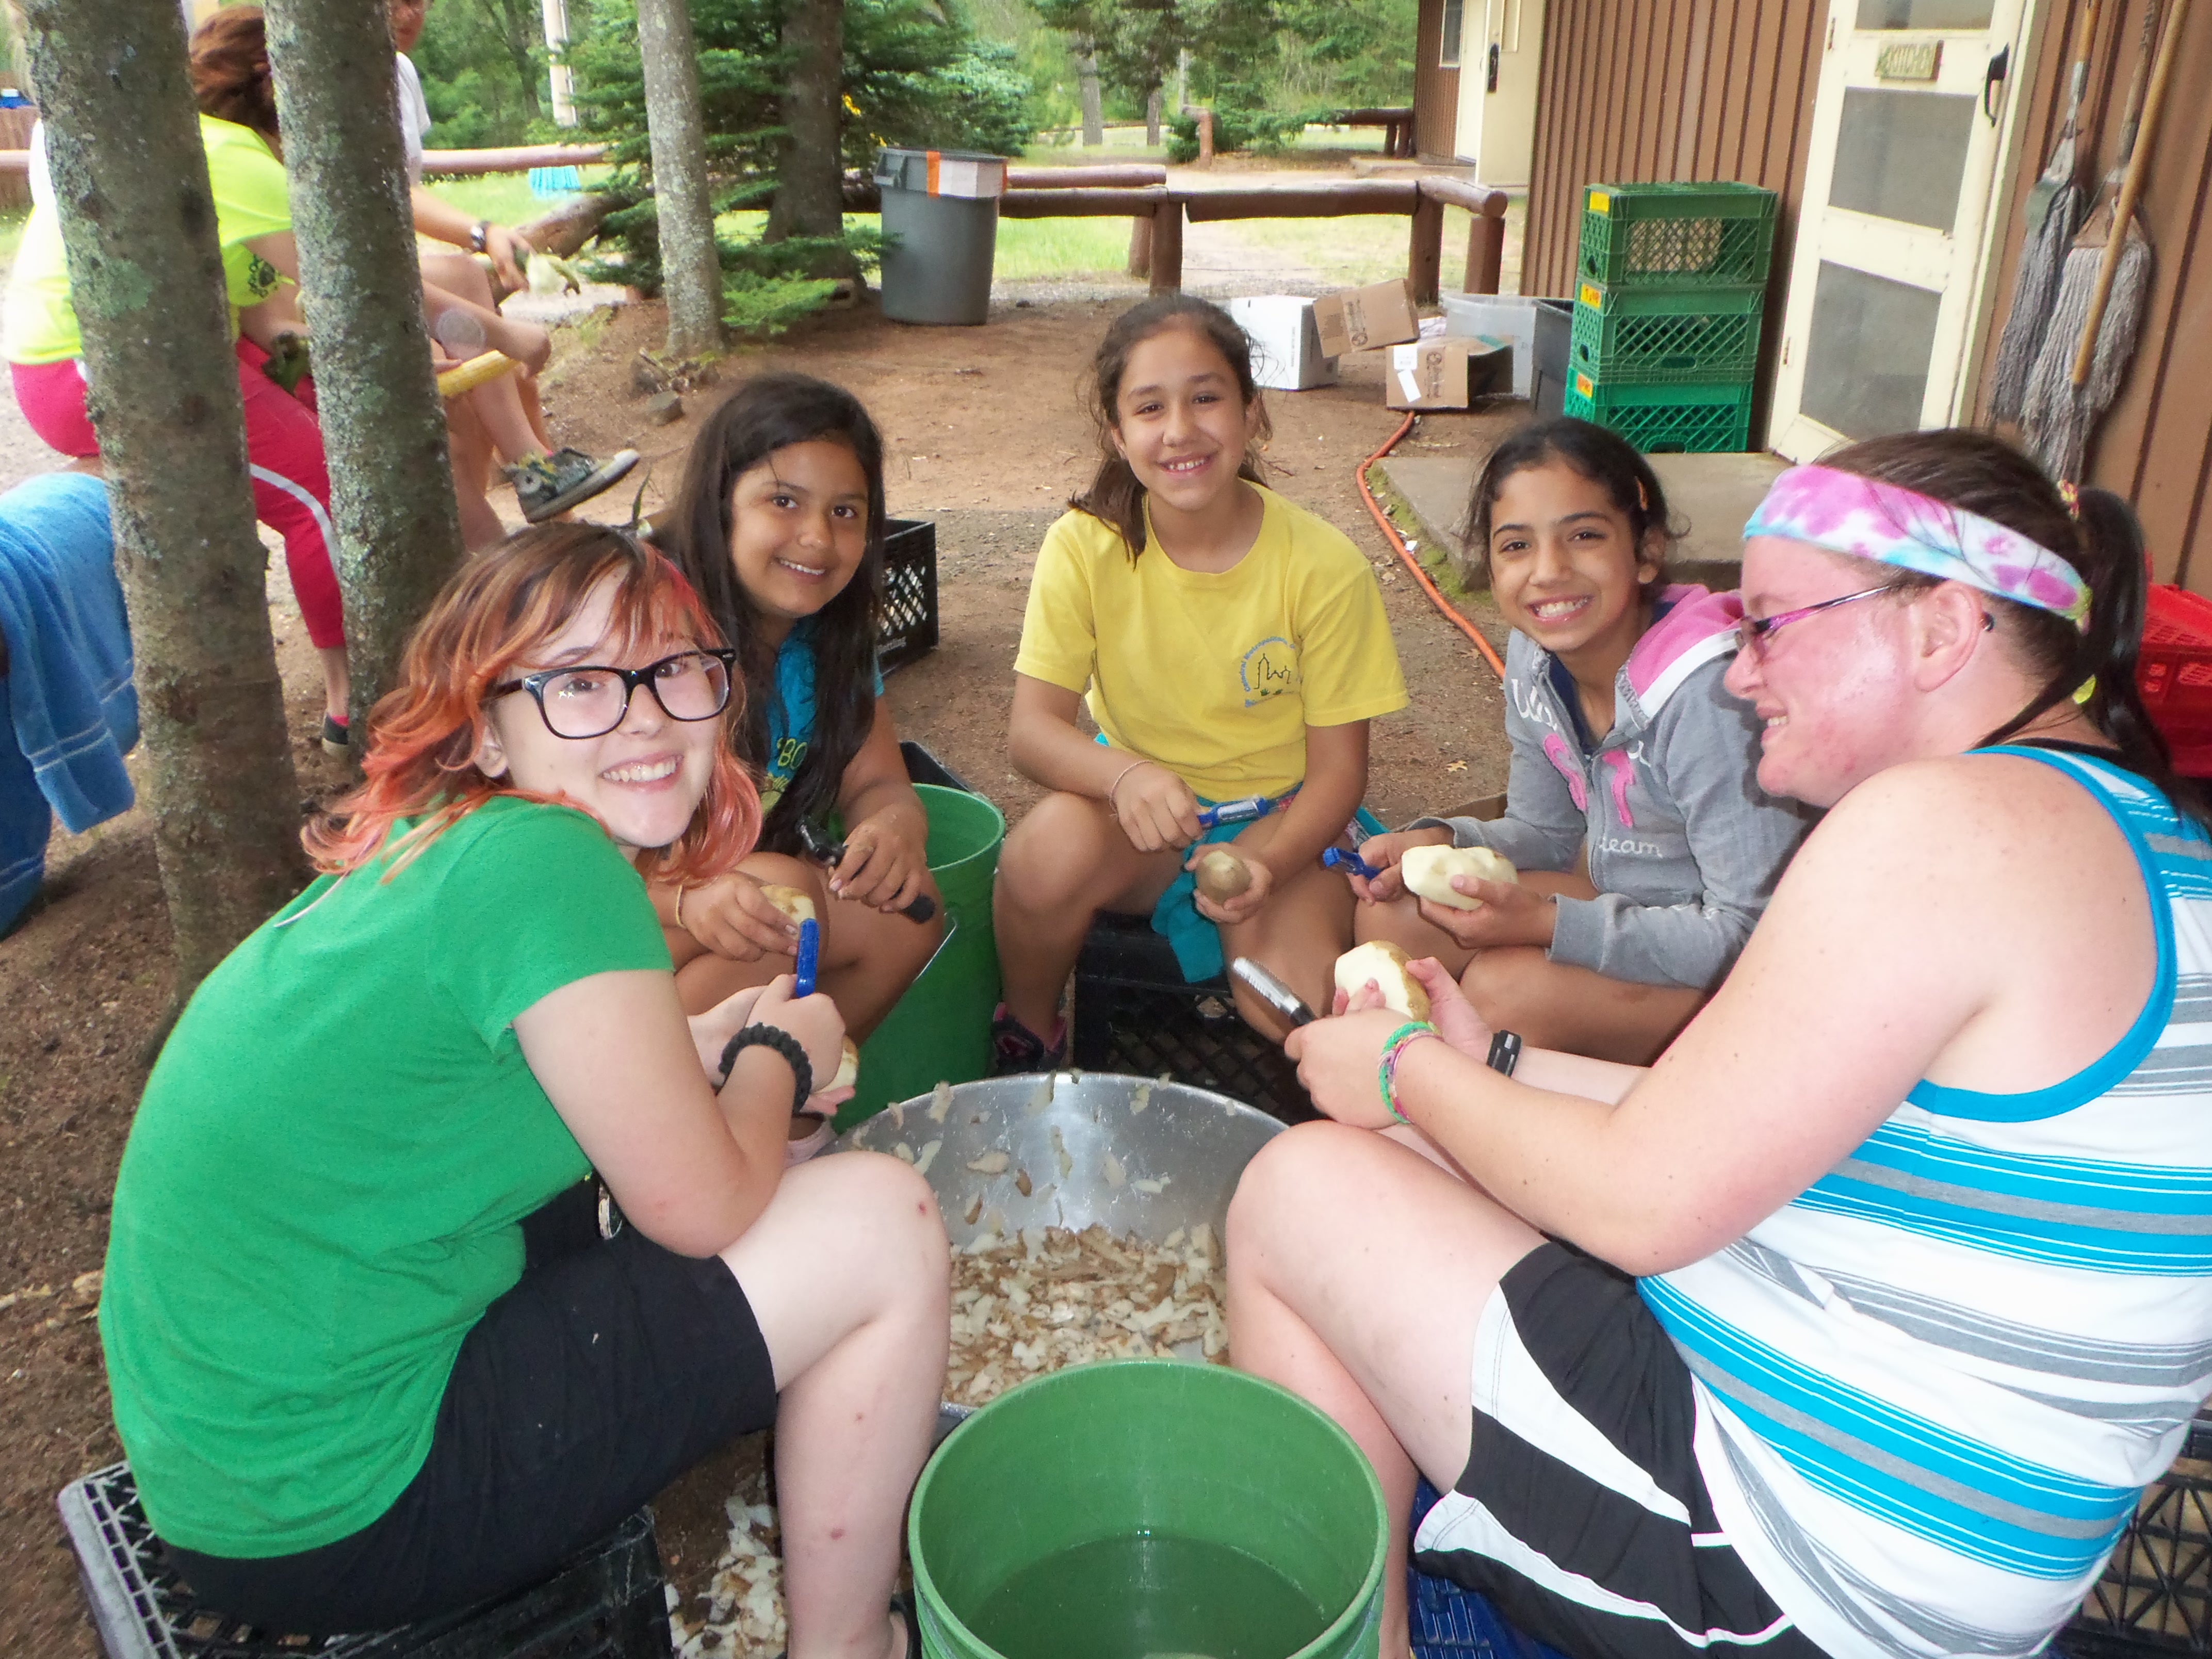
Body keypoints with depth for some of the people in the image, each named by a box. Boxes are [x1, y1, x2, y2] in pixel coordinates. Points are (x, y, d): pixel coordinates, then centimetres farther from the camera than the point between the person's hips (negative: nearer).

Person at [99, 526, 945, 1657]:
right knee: (885, 1224, -9)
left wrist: (709, 1048, 11)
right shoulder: (547, 863, -22)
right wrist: (778, 1055, 3)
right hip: (332, 1511, -9)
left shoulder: (426, 848, 5)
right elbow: (702, 1207, -16)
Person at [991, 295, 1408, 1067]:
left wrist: (1268, 867, -30)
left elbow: (1339, 765, -10)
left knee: (1301, 1014, -27)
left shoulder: (1325, 567, -15)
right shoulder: (1085, 546, -12)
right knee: (1051, 847, -33)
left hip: (1277, 819, 0)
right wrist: (1125, 774, -37)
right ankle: (1026, 1038, -3)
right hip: (1135, 805, 1)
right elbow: (1033, 727, -15)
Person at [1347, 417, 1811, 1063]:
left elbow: (1754, 935, -27)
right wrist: (1441, 843, -11)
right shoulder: (1534, 657, -6)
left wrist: (1547, 924, -31)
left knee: (1504, 987, -27)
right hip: (1630, 905, 7)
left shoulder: (1708, 693, -29)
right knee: (1388, 918, -4)